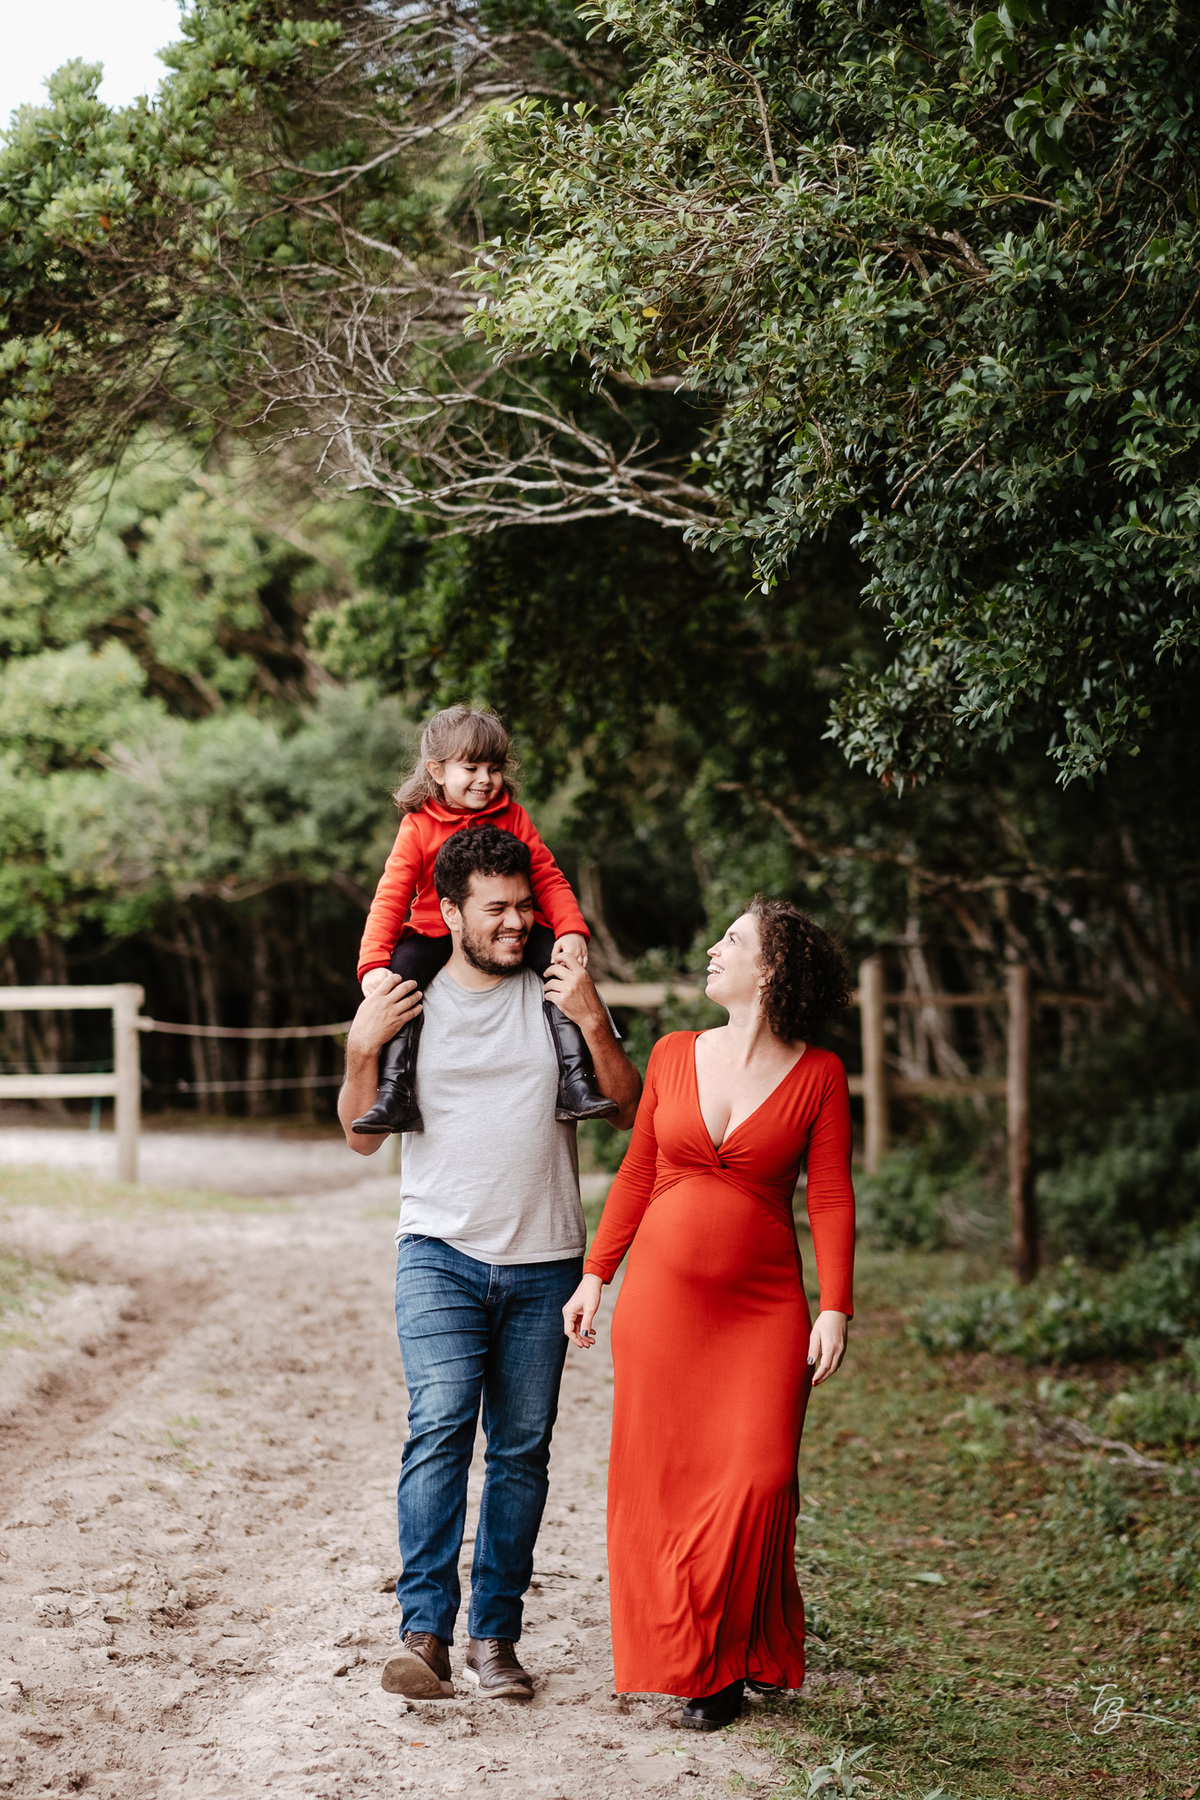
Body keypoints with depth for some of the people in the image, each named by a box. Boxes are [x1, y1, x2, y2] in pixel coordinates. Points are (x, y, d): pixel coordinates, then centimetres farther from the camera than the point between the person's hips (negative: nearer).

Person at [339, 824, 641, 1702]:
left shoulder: (559, 997, 6)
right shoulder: (411, 1002, 6)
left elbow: (632, 1113, 3)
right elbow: (363, 1136, 10)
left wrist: (593, 1021, -10)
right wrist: (363, 1047, -6)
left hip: (544, 1260, 2)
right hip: (441, 1251, -2)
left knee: (522, 1450, 3)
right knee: (441, 1425, -18)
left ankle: (495, 1635, 10)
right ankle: (425, 1631, -19)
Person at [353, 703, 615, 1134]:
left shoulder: (512, 817, 3)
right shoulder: (418, 827, -3)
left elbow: (548, 879, 1)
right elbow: (390, 897, -7)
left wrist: (572, 931, -17)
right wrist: (373, 963, -21)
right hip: (434, 934, -1)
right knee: (399, 973, -28)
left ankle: (575, 1082, -21)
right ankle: (394, 1094, -27)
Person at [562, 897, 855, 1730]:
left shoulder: (818, 1075, -1)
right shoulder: (675, 1055, 7)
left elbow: (831, 1198, -2)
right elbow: (637, 1175, 13)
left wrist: (835, 1307, -9)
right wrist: (595, 1274, 10)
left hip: (762, 1307, -2)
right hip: (662, 1297, 3)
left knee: (754, 1482, -9)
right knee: (658, 1480, 2)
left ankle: (729, 1663, 8)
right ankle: (677, 1656, 16)